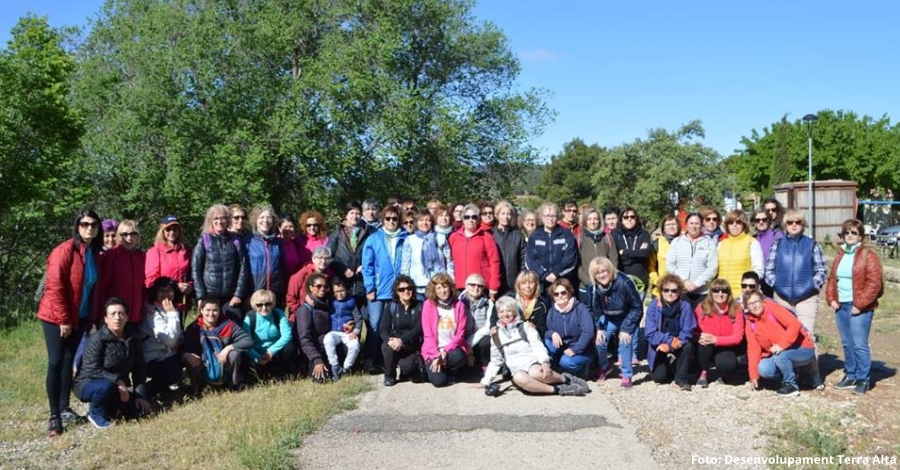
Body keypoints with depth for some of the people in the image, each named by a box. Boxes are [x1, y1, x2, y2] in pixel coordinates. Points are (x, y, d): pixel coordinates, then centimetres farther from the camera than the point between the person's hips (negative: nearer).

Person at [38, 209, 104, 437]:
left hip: (79, 318, 7)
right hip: (56, 317, -6)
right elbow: (55, 286, -18)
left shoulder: (95, 253, 7)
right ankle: (54, 416, -1)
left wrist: (93, 318, 8)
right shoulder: (65, 250, -15)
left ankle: (64, 409, 22)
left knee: (69, 362, 12)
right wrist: (62, 319, -18)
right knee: (56, 363, -6)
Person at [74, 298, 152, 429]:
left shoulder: (132, 340, -1)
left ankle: (111, 406, 16)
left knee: (140, 409, -11)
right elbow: (91, 370, -25)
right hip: (88, 383, -5)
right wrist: (117, 381, -31)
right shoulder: (97, 339, -19)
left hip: (118, 387, 5)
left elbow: (139, 369, 1)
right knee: (106, 386, -39)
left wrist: (140, 395, -9)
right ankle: (96, 413, -7)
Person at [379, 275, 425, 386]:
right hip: (395, 342, 2)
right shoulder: (391, 307, 4)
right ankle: (389, 376, -7)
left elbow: (418, 329, -11)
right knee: (388, 347, -33)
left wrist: (402, 340, -28)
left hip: (413, 346, -2)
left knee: (407, 366, -32)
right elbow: (383, 329, -5)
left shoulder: (419, 306, 0)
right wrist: (389, 340, -29)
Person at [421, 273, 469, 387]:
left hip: (452, 348, 1)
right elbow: (428, 334, -6)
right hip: (433, 350, -1)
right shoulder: (429, 304, -4)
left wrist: (445, 351, -17)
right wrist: (436, 355, -16)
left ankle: (449, 372, 0)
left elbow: (460, 333, -4)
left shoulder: (459, 305, 0)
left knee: (459, 356, -34)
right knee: (439, 380, -22)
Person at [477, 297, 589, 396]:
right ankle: (558, 390, -32)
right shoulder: (496, 335, 15)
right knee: (518, 378, -38)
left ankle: (567, 379, -17)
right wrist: (485, 381, 8)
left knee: (535, 373, -41)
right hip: (518, 369, 2)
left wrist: (545, 362, -23)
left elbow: (538, 346, -4)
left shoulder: (525, 327, 8)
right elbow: (495, 361, 19)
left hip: (533, 362, -2)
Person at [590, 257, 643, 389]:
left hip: (628, 317, -4)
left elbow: (637, 307, -23)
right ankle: (604, 367, 23)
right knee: (599, 341, -7)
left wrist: (626, 329, -24)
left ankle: (627, 375, -2)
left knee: (625, 342, -20)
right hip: (609, 318, 4)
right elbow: (596, 310, -2)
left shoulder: (624, 282, -33)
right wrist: (599, 328, -12)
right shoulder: (594, 287, -19)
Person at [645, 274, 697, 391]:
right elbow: (650, 334, -18)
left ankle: (681, 379, -13)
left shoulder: (685, 306, -15)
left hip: (677, 347, 0)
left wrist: (669, 345, -28)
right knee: (659, 377, -14)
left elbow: (687, 333, -18)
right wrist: (671, 339, -30)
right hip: (659, 349, 0)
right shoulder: (654, 306, -15)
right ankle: (671, 369, 23)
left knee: (687, 345, -32)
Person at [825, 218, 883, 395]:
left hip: (859, 307, -7)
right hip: (841, 306, 7)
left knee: (860, 345, -5)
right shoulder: (840, 255, 15)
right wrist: (831, 299, 5)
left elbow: (874, 283, -12)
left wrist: (860, 304, -15)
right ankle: (850, 376, 23)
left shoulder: (868, 255, -6)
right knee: (847, 344, 13)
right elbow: (832, 279, 19)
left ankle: (863, 380, 5)